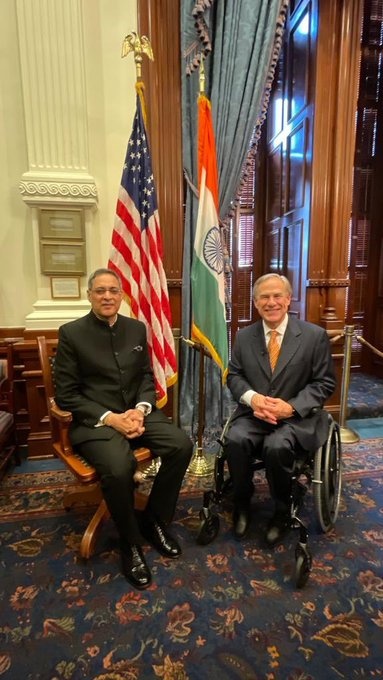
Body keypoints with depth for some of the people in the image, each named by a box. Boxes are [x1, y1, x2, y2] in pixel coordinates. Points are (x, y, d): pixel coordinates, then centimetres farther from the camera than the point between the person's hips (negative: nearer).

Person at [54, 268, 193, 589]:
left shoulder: (137, 328, 8)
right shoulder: (71, 333, -4)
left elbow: (147, 377, 11)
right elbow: (66, 394, -5)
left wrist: (140, 410, -9)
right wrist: (110, 418, -17)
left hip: (136, 412, 4)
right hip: (94, 419, -4)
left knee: (182, 445, -19)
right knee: (119, 467, -32)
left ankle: (154, 520, 8)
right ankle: (131, 544, 1)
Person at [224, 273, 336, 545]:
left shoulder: (315, 335, -2)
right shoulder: (244, 335, 6)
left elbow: (325, 383, -2)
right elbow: (234, 375, 8)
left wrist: (291, 407, -17)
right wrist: (252, 397, -14)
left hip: (296, 416, -2)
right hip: (254, 413, 3)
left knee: (276, 446, -32)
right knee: (236, 439, -27)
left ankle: (282, 512, 0)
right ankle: (242, 504, 3)